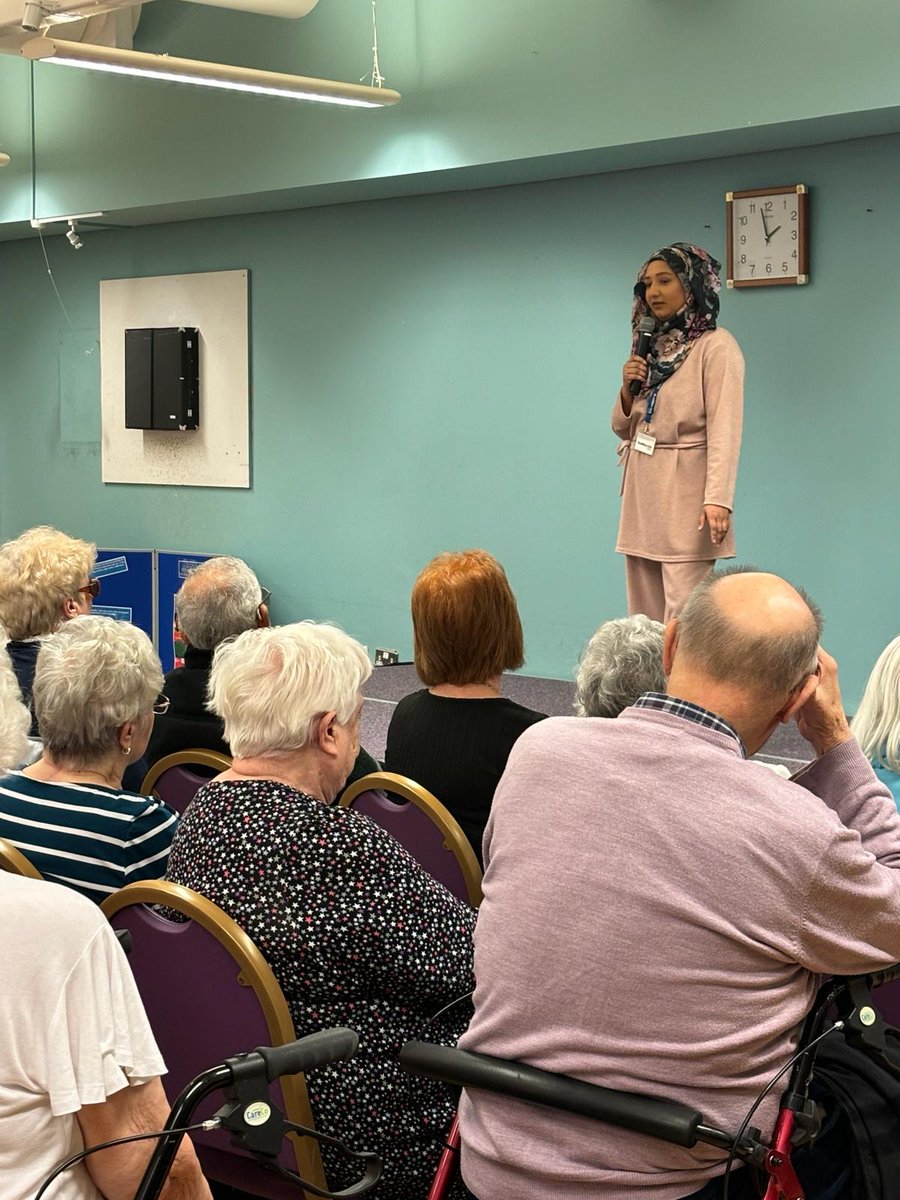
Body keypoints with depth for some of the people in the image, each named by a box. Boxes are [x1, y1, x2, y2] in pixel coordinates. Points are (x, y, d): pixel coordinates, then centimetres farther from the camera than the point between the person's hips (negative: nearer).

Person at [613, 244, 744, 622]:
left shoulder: (716, 346, -6)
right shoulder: (652, 347, 17)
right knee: (643, 614, 9)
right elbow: (622, 428, 19)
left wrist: (717, 498, -27)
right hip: (642, 494, 8)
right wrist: (628, 389, -1)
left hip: (684, 496, -8)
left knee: (682, 616, -12)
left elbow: (724, 429, -16)